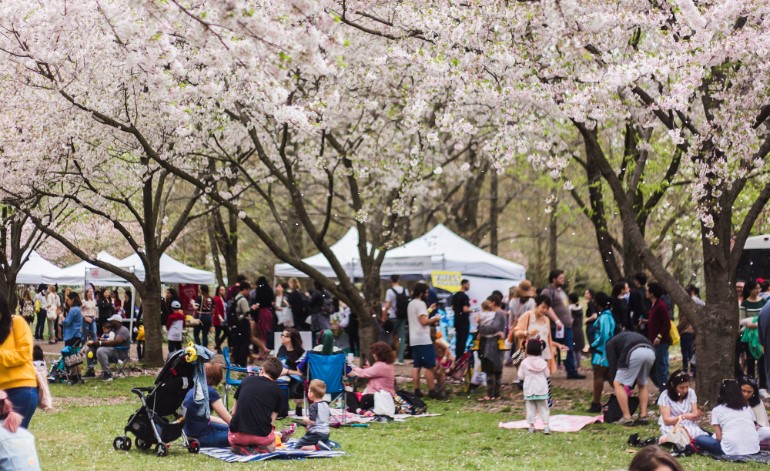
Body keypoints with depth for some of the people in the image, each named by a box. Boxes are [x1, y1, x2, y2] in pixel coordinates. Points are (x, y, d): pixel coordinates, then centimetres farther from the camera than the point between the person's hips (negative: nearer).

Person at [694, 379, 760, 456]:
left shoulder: (717, 410, 11)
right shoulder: (747, 407, 22)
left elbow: (719, 437, 4)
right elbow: (754, 428, 17)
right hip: (753, 449, 2)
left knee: (699, 439, 18)